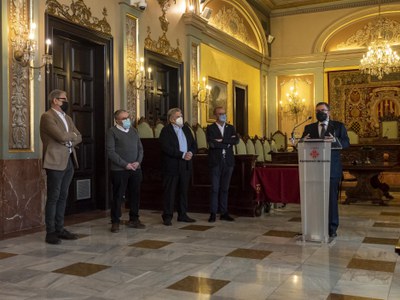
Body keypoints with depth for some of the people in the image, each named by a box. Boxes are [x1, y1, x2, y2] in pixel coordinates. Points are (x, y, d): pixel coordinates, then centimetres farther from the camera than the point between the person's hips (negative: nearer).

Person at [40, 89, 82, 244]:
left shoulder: (67, 118, 19)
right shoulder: (47, 116, -8)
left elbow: (79, 137, 15)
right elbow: (61, 136, -19)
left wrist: (69, 140, -4)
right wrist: (72, 135, 1)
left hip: (69, 161, 8)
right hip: (56, 162, -8)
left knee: (63, 197, 10)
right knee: (53, 197, -4)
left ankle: (60, 229, 17)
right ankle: (50, 232, 2)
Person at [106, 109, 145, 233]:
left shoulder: (133, 131, 15)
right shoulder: (112, 132, -3)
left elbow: (140, 149, 15)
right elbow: (110, 152, -10)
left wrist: (138, 162, -3)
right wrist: (125, 164, -14)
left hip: (135, 169, 6)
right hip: (119, 170, -5)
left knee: (135, 195, 10)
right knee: (118, 196, 0)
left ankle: (134, 219, 21)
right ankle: (115, 222, 10)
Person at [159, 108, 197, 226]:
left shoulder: (186, 129, 13)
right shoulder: (166, 130, -7)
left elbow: (194, 144, 13)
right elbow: (167, 148, -19)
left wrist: (191, 153, -9)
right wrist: (182, 155, -21)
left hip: (185, 166, 6)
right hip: (171, 166, -6)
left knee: (183, 191, 12)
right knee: (170, 192, 0)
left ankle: (182, 215, 23)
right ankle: (167, 217, 8)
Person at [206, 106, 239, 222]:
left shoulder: (230, 128, 13)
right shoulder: (210, 128, 1)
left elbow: (236, 140, -5)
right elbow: (212, 143, -15)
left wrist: (222, 140, -14)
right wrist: (228, 142, -9)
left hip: (228, 162, 4)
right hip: (215, 162, -3)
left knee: (225, 188, 8)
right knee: (214, 188, -1)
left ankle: (224, 213, 14)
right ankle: (213, 214, 5)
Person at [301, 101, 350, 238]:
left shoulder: (339, 126, 7)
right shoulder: (309, 128, 14)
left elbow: (346, 143, -2)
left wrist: (335, 140, -23)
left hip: (332, 169, -2)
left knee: (332, 198, 0)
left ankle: (332, 228, 11)